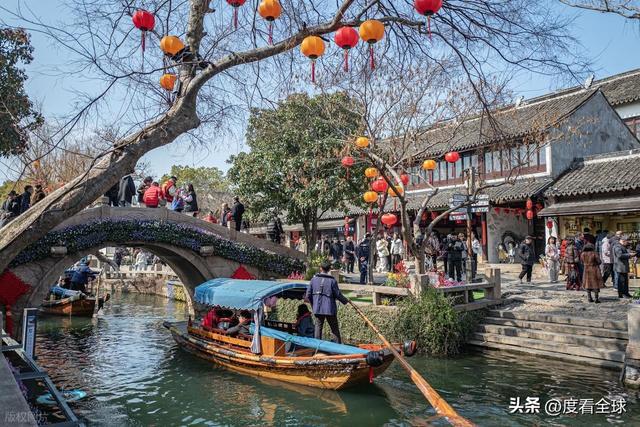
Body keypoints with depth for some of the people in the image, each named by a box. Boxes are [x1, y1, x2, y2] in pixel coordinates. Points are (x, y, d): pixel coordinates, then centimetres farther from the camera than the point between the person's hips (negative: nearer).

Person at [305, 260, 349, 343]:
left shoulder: (314, 279, 0)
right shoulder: (332, 280, -9)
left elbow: (308, 295, 3)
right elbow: (338, 295, -7)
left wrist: (313, 304, 19)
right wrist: (345, 301, 12)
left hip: (317, 309, 2)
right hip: (330, 309, -2)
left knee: (318, 327, 11)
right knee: (335, 330, 8)